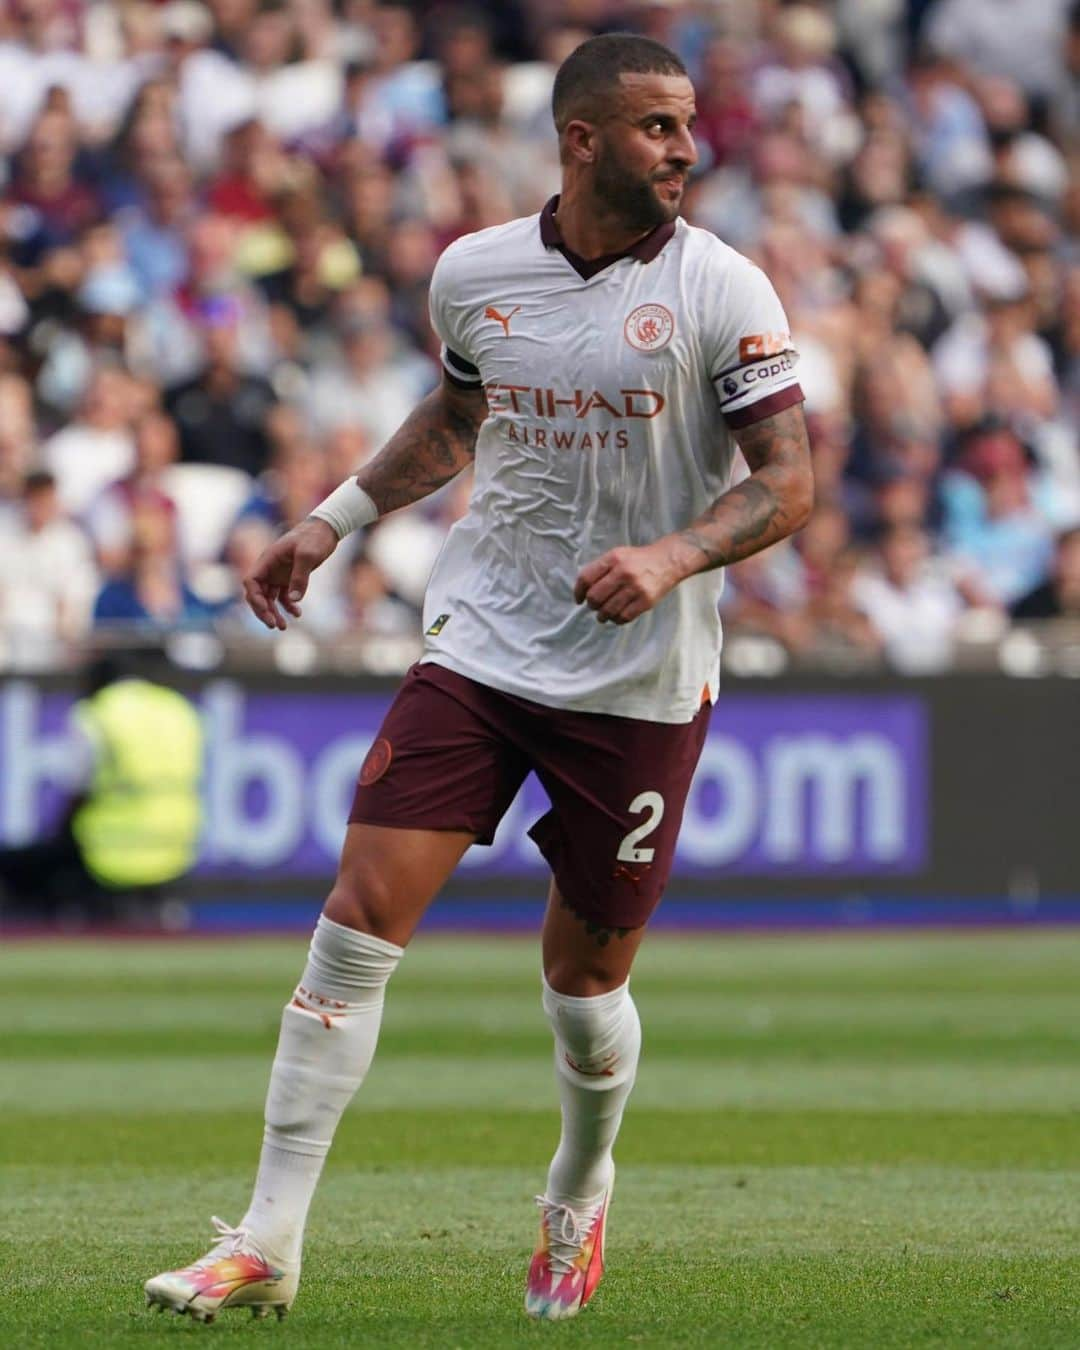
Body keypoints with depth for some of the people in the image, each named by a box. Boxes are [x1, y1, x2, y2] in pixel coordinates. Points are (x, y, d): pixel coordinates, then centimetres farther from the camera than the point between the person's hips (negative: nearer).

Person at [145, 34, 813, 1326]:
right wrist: (334, 520, 17)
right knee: (360, 918, -10)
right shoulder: (473, 273, 2)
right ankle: (267, 1243, -7)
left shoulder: (720, 289, -8)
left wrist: (674, 556, -25)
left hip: (639, 681, -2)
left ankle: (580, 1198, 38)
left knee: (584, 975, 6)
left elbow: (788, 481, -9)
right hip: (479, 642, 2)